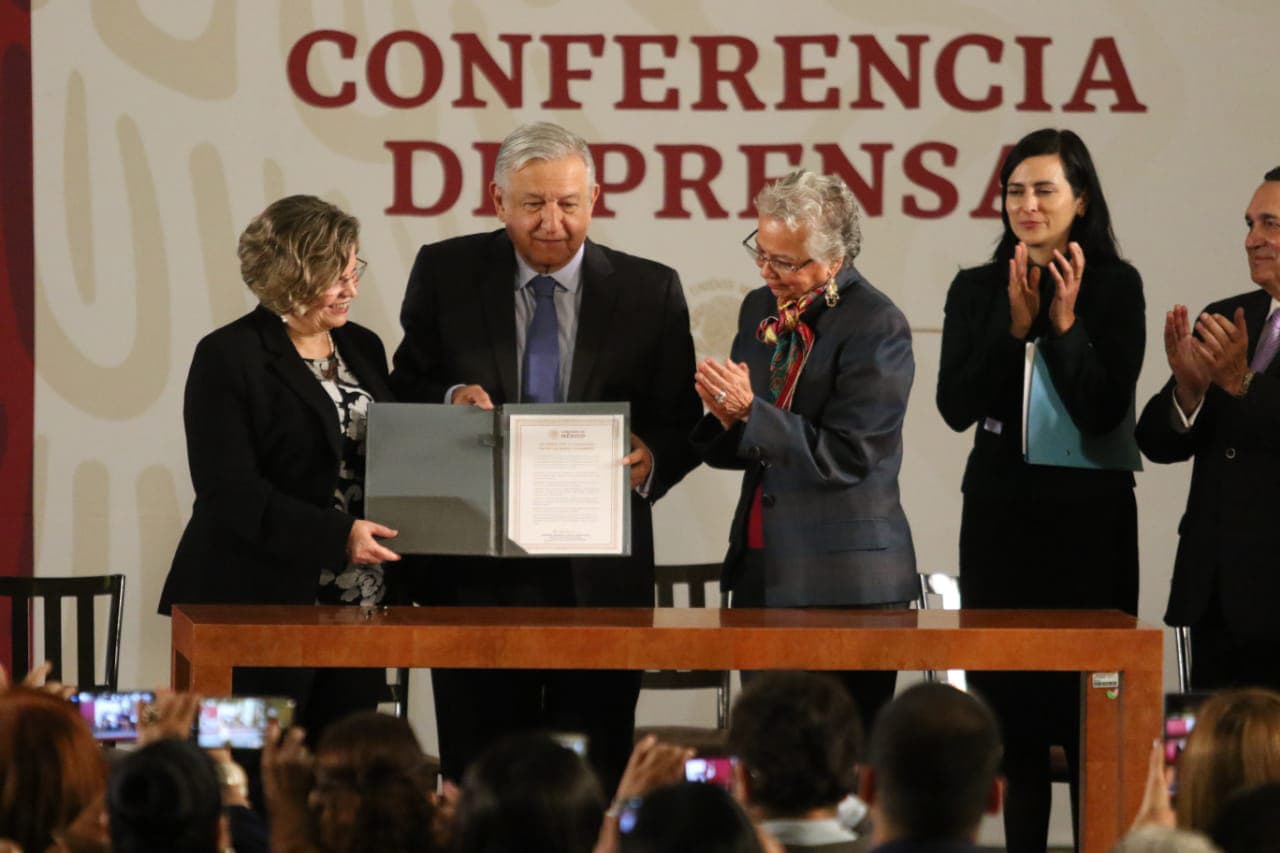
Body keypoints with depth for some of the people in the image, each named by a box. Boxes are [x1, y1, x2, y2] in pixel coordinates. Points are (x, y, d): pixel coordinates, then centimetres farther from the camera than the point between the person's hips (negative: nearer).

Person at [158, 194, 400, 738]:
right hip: (261, 606, -6)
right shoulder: (228, 357, -6)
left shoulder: (363, 348, 15)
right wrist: (337, 537, -22)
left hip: (357, 608, 6)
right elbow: (230, 493, -14)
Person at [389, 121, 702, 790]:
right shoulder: (445, 274, 5)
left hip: (599, 579, 0)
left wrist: (651, 459, -16)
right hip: (475, 571, 0)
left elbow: (681, 425, 6)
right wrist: (449, 402, -13)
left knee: (592, 780, 1)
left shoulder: (649, 291, 4)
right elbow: (403, 396, 9)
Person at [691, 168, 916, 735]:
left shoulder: (876, 327, -11)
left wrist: (751, 412, -22)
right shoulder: (760, 310, 12)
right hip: (763, 568, 7)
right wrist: (727, 417, -8)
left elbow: (846, 456, -16)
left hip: (844, 581, -7)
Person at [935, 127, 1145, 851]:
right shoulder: (976, 291, 6)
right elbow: (957, 408, -3)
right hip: (1001, 514, 3)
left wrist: (1065, 323, -15)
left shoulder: (1115, 287, -3)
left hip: (1088, 518, -3)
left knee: (1088, 708, -4)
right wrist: (1016, 326, -11)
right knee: (1011, 706, 5)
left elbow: (1105, 413, -9)